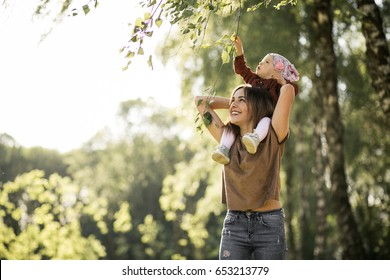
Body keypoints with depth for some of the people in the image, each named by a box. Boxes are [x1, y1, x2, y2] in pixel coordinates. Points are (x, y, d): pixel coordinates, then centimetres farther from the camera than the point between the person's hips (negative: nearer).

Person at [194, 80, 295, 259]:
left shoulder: (272, 138, -2)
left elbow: (288, 89, -9)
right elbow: (200, 101, 16)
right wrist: (232, 101, 20)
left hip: (270, 225, -3)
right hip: (234, 224, 3)